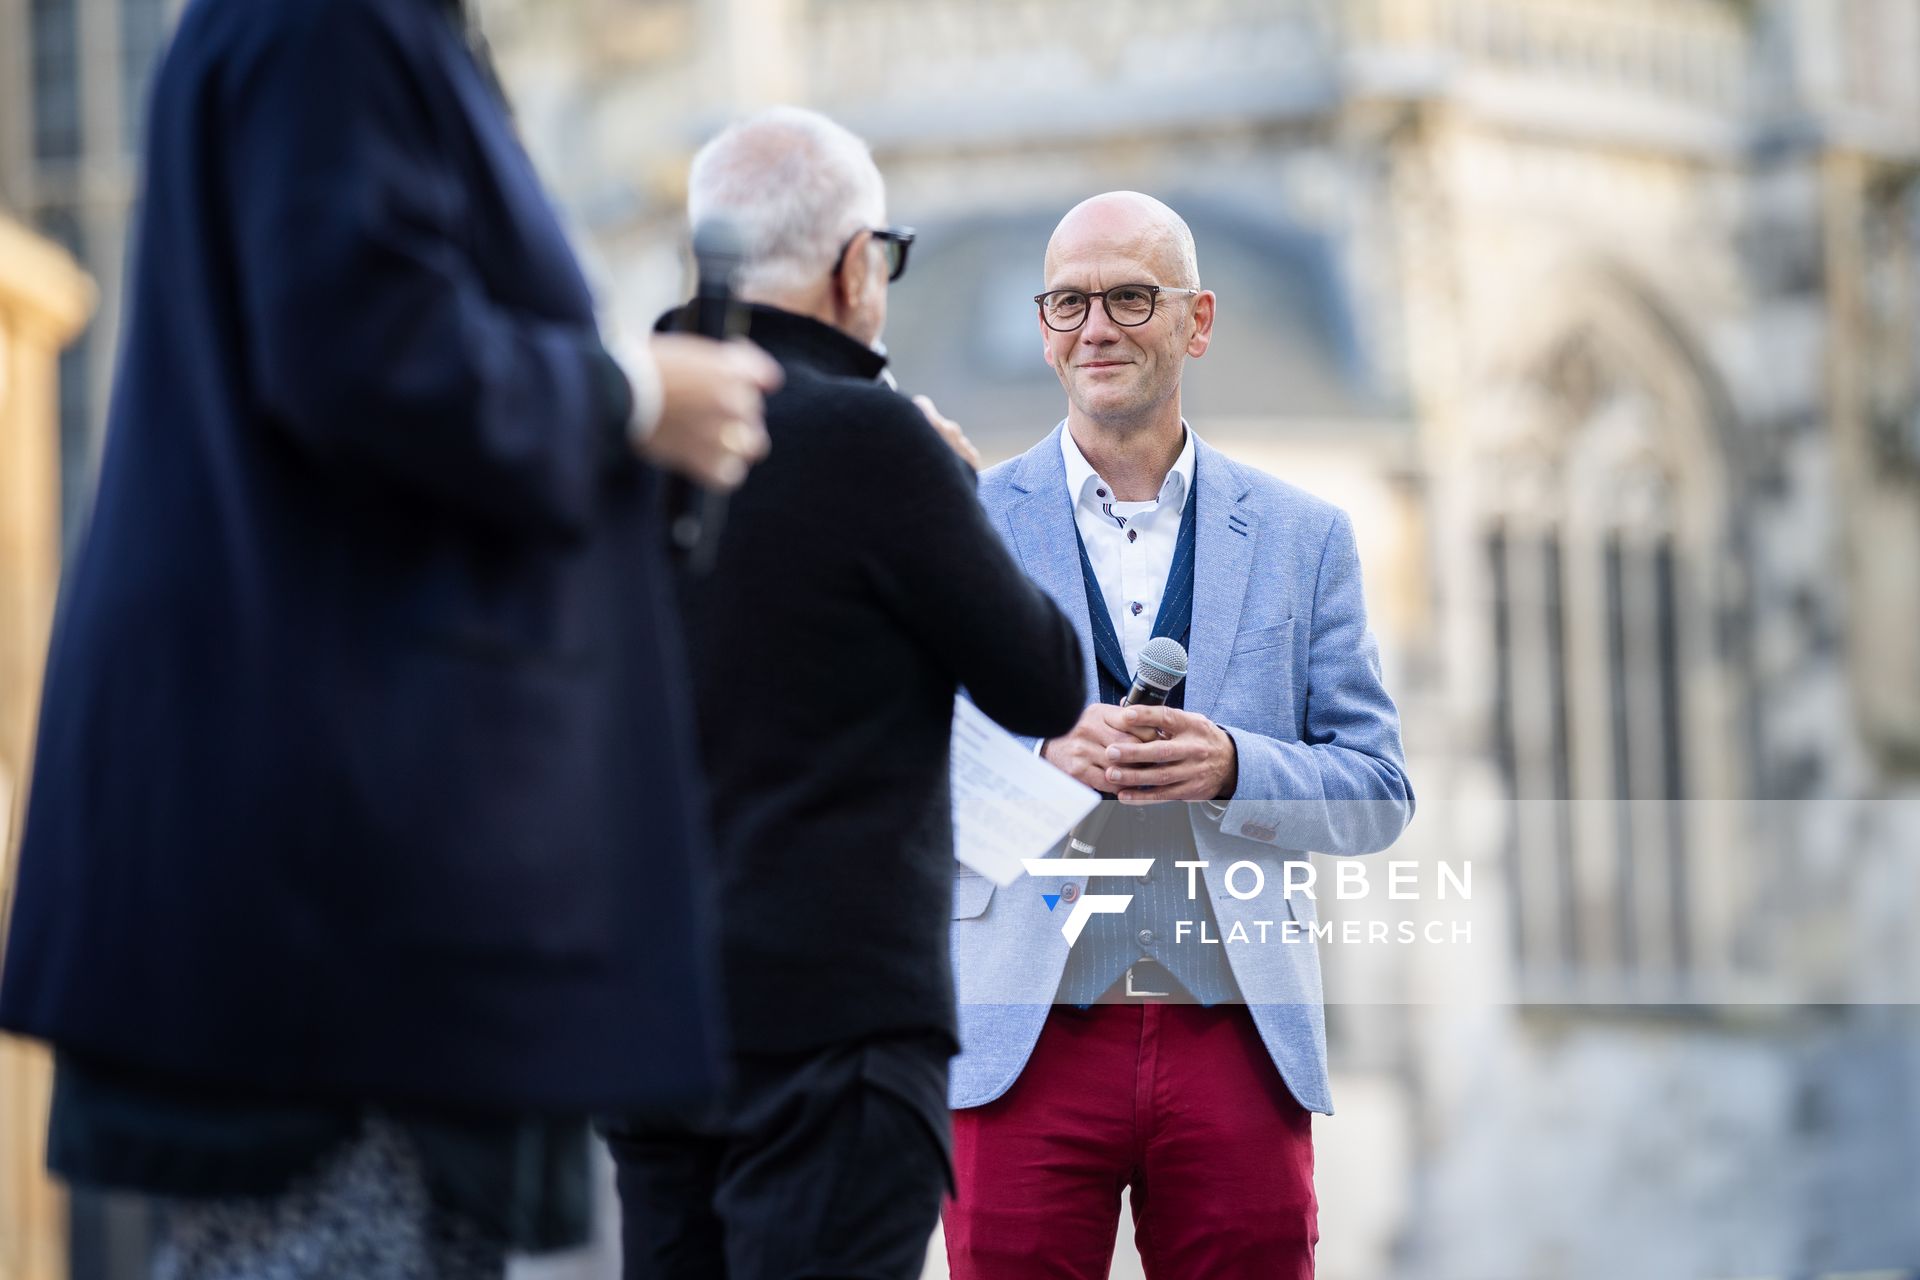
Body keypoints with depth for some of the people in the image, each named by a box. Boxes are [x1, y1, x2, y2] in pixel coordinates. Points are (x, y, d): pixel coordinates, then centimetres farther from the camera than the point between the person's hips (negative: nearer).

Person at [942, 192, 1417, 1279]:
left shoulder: (1303, 536, 10)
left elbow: (1381, 795, 7)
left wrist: (1232, 768, -13)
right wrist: (1041, 758, -15)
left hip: (1241, 1044, 1)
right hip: (1025, 1038, -1)